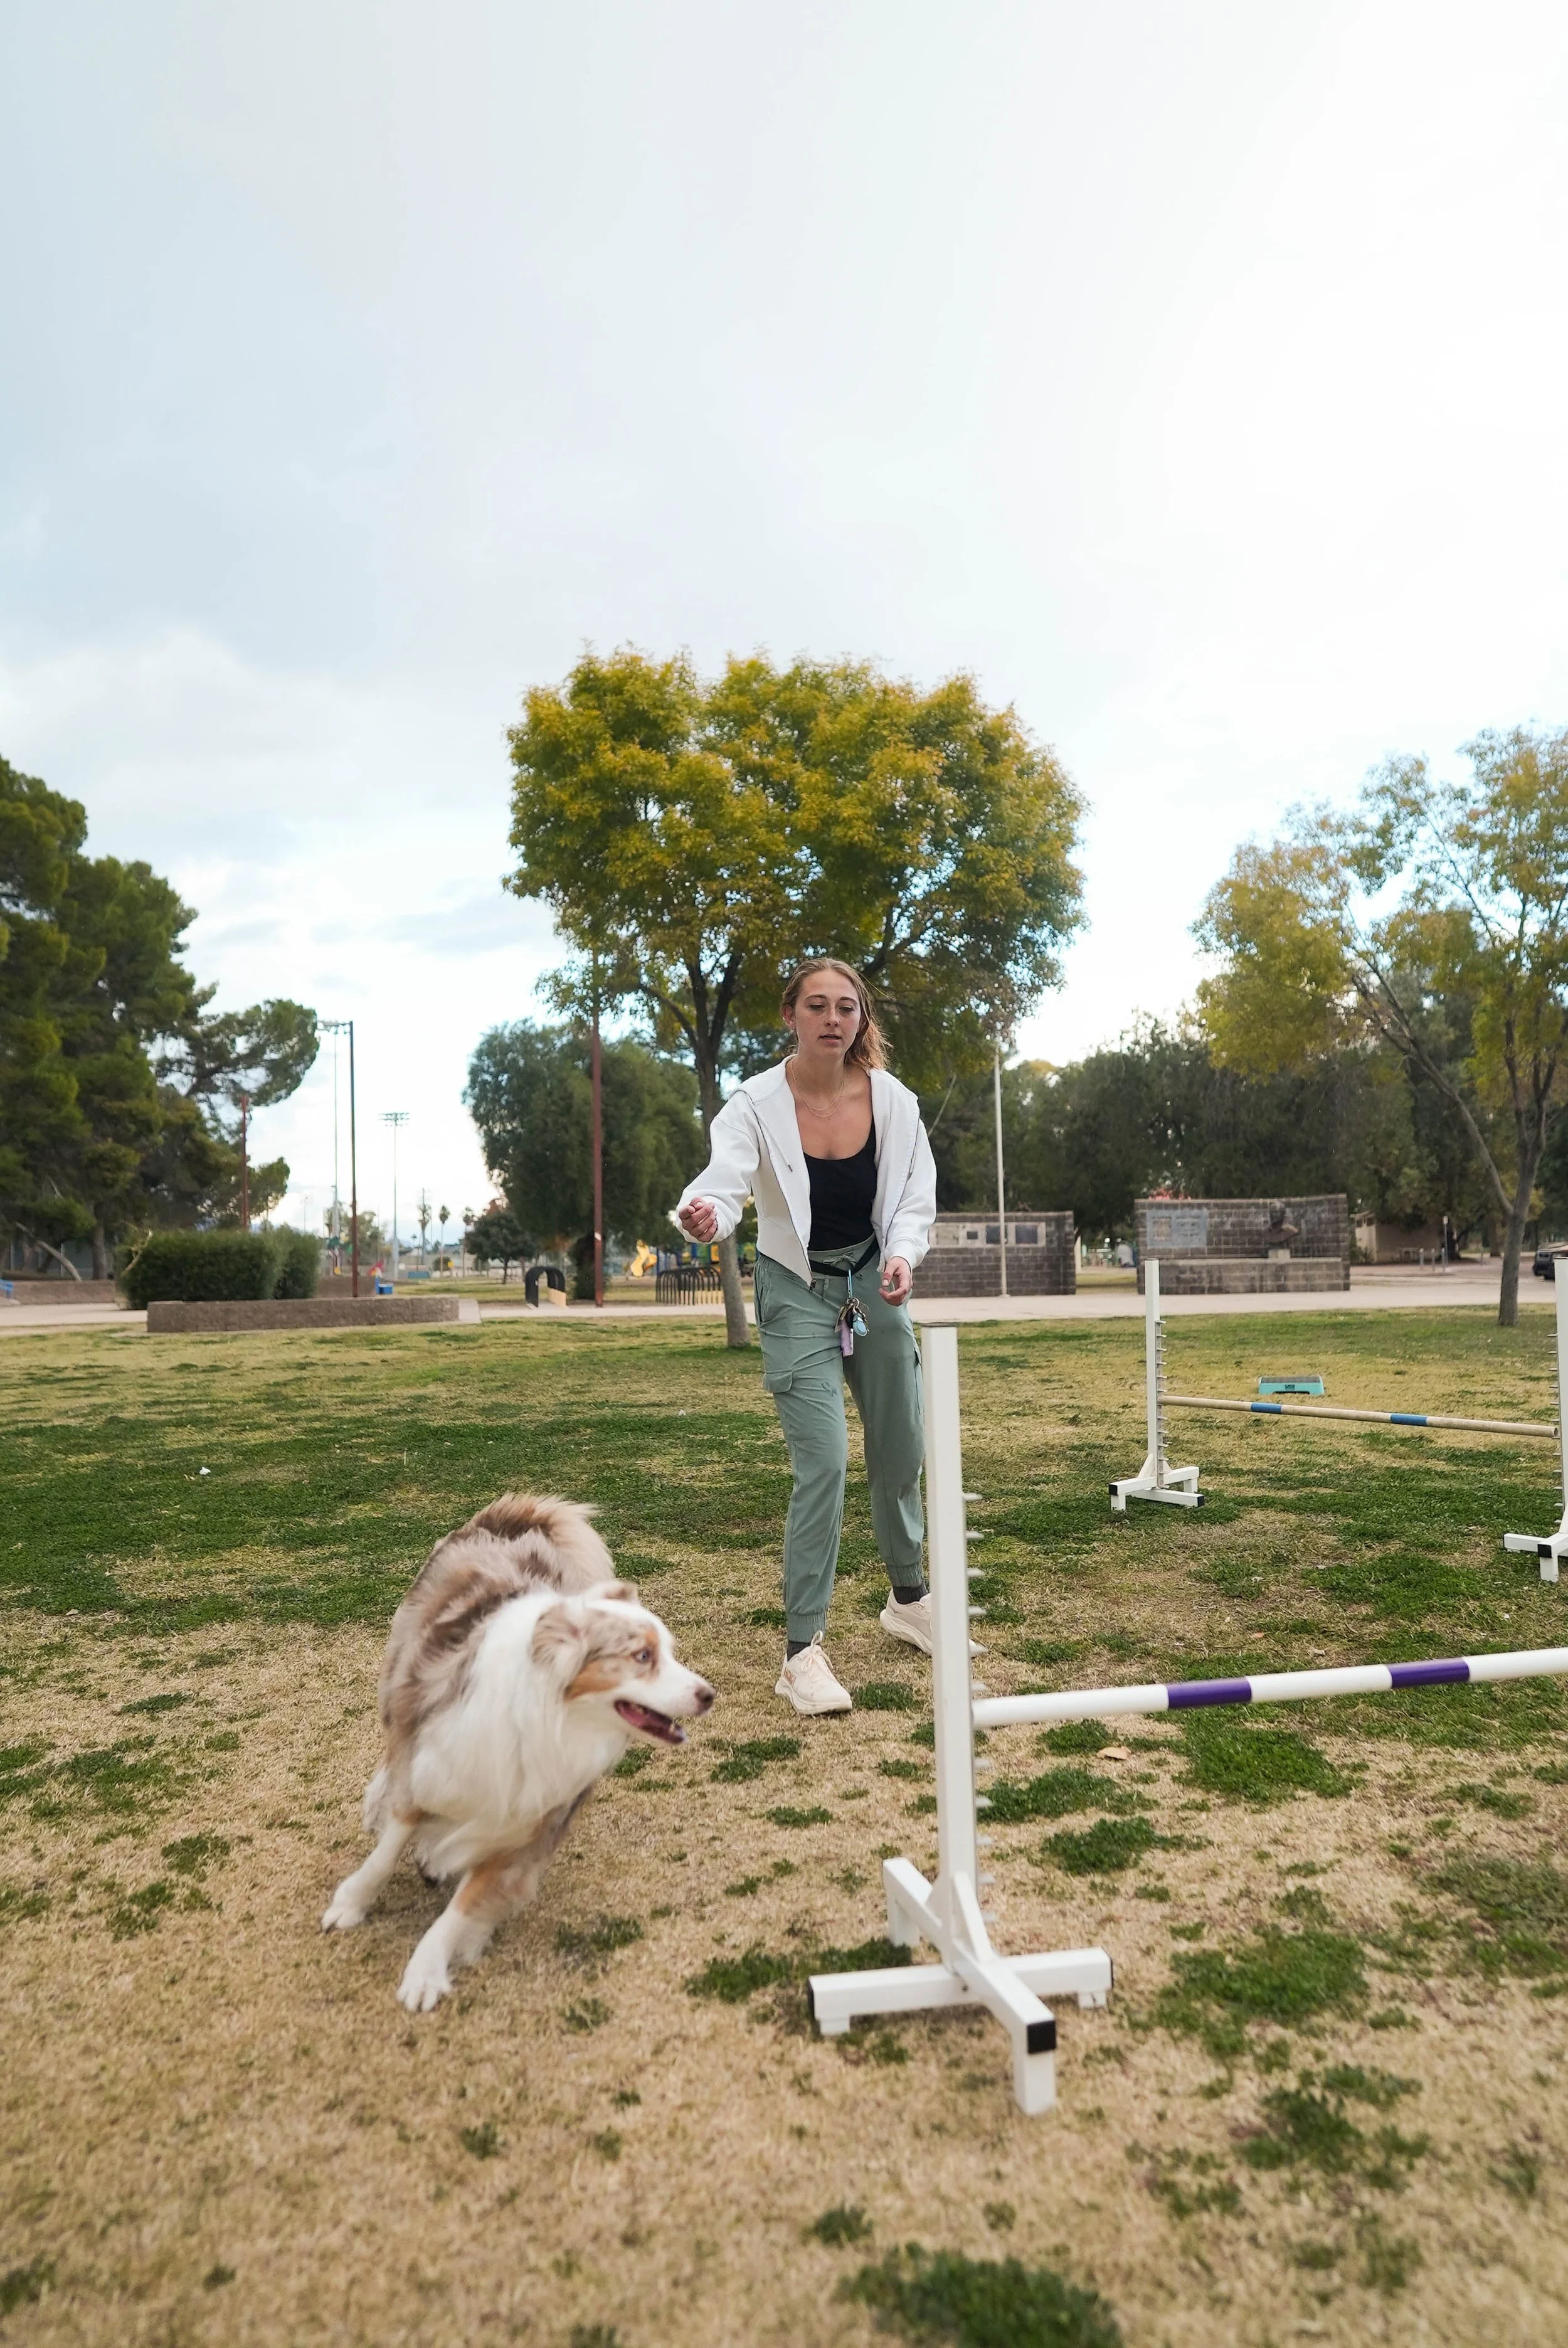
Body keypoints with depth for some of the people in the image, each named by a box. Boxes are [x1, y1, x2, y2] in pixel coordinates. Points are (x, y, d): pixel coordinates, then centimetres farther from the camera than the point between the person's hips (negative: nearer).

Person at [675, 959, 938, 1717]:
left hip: (875, 1284, 4)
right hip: (797, 1292, -4)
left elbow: (916, 1196, -3)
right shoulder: (755, 1104, -18)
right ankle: (802, 1651, 0)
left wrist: (903, 1255, -22)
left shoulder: (892, 1100, -10)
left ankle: (908, 1600, 40)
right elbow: (723, 1181, -33)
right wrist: (702, 1216, -56)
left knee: (902, 1451, 15)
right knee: (823, 1463, -13)